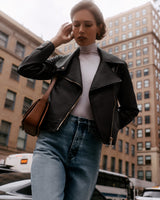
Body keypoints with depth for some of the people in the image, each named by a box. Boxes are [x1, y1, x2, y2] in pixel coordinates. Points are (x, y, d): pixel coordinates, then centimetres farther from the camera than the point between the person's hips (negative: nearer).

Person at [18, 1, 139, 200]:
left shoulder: (116, 66, 14)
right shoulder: (62, 61, 16)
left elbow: (129, 109, 19)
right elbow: (26, 68, 1)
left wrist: (108, 128, 5)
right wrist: (56, 41, 8)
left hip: (88, 148, 1)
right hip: (52, 142, 0)